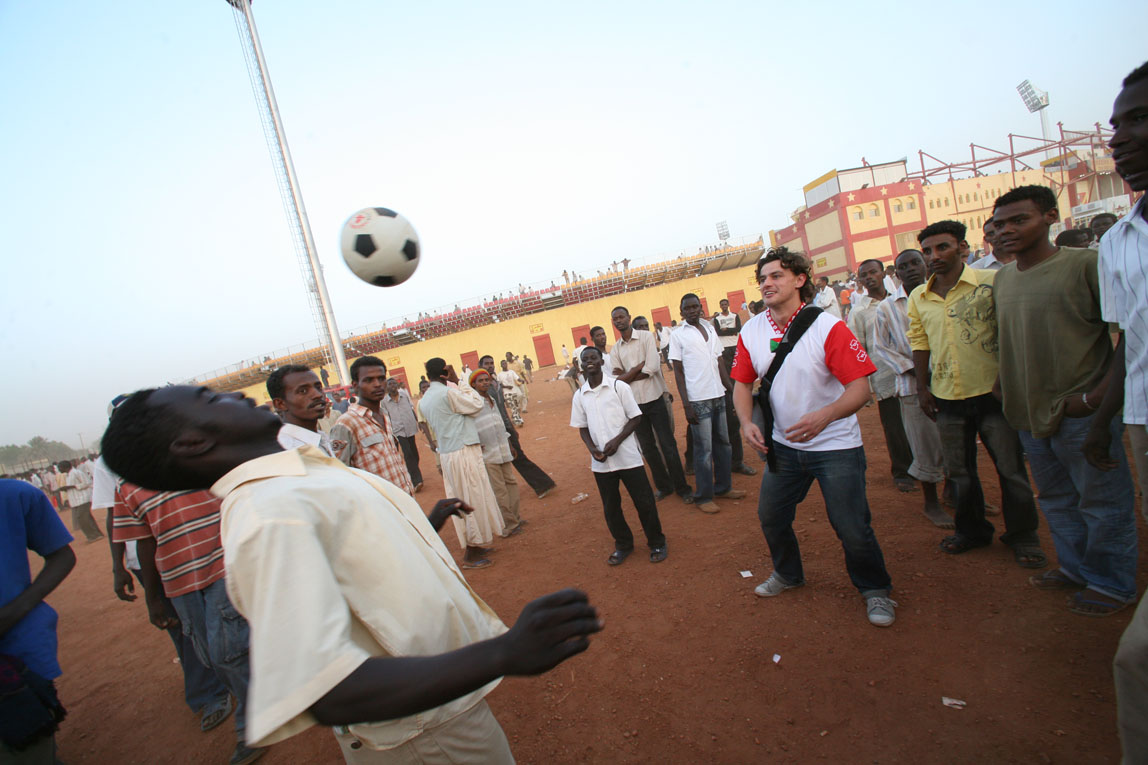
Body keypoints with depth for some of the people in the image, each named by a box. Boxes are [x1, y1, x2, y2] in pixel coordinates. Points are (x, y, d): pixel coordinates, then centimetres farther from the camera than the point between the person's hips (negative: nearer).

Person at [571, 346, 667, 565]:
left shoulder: (618, 386, -5)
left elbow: (635, 418, -2)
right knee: (610, 507, 13)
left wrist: (617, 440, -14)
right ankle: (623, 545, 34)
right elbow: (583, 428, 9)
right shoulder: (579, 395, 4)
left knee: (644, 501, 4)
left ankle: (656, 543, 26)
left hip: (627, 456, -3)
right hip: (600, 462, 3)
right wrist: (592, 449, -8)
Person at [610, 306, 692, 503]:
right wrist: (637, 368, -12)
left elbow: (652, 368, -16)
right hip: (635, 403, 4)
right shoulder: (616, 348, 7)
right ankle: (664, 486, 27)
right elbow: (616, 379, -1)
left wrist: (626, 375, -10)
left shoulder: (646, 336, -5)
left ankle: (682, 487, 15)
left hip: (654, 398, -4)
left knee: (668, 445, 1)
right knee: (647, 448, 12)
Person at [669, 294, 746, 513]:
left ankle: (723, 487, 29)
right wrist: (686, 404, -10)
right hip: (698, 399, -5)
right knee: (704, 449, -1)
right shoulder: (678, 335, -3)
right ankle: (703, 497, 11)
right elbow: (678, 372, -5)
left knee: (723, 443, 13)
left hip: (719, 396, 6)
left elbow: (720, 364, 15)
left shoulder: (710, 330, 12)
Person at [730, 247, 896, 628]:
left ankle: (875, 589, 30)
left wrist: (824, 415, -38)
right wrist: (746, 421, -12)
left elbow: (860, 386, -20)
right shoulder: (751, 332, -2)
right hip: (783, 445, 5)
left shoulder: (827, 326, -16)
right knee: (771, 516, 14)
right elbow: (743, 382, 6)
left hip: (836, 446, -4)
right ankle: (788, 573, 43)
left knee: (852, 528, 0)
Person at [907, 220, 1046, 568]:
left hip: (992, 392, -4)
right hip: (947, 398, 4)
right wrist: (923, 388, 8)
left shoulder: (993, 282, -8)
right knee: (959, 471, 14)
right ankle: (971, 529, 33)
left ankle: (1022, 536, 25)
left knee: (1011, 469, 7)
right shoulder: (918, 298, 5)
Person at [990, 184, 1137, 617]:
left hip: (1081, 415, -6)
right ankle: (1075, 568, 37)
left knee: (1102, 502, 8)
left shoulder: (1086, 265, -11)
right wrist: (1009, 393, 10)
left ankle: (1111, 583, 26)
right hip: (1030, 414, 7)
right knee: (1056, 500, 20)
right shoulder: (1001, 280, 9)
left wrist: (1097, 395, -18)